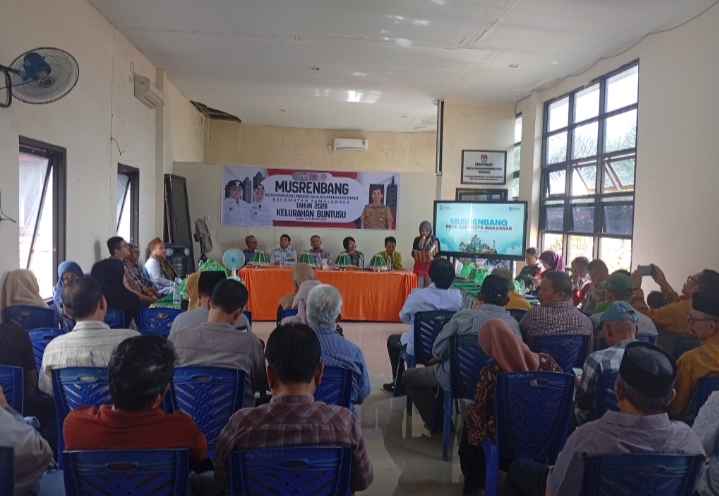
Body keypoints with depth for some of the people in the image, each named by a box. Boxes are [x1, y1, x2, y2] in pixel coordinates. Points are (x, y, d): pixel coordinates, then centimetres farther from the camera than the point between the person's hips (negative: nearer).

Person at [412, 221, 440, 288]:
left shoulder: (435, 240, -1)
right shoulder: (417, 240, 3)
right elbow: (413, 254, 0)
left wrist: (432, 258, -17)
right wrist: (420, 246, -14)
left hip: (430, 267, -1)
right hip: (419, 267, 1)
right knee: (418, 287, 0)